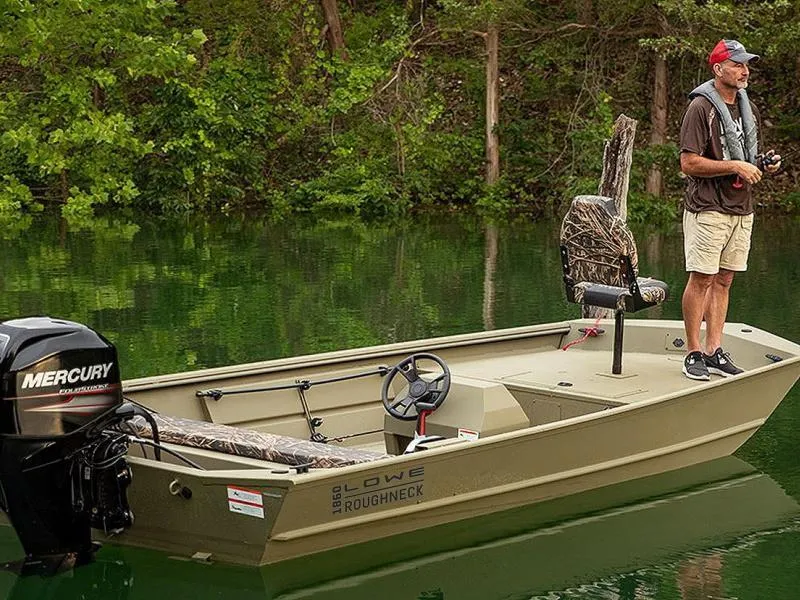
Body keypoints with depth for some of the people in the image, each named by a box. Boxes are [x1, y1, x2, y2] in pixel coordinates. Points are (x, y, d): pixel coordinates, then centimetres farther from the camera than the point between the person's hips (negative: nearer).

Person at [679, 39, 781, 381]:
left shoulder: (747, 108, 15)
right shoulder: (701, 107, -10)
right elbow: (689, 163, -15)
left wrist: (763, 163, 4)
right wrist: (735, 166, -18)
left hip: (741, 209, 7)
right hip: (708, 208, -7)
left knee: (723, 281, 8)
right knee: (701, 279, -5)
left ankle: (714, 352, 12)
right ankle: (693, 353, 2)